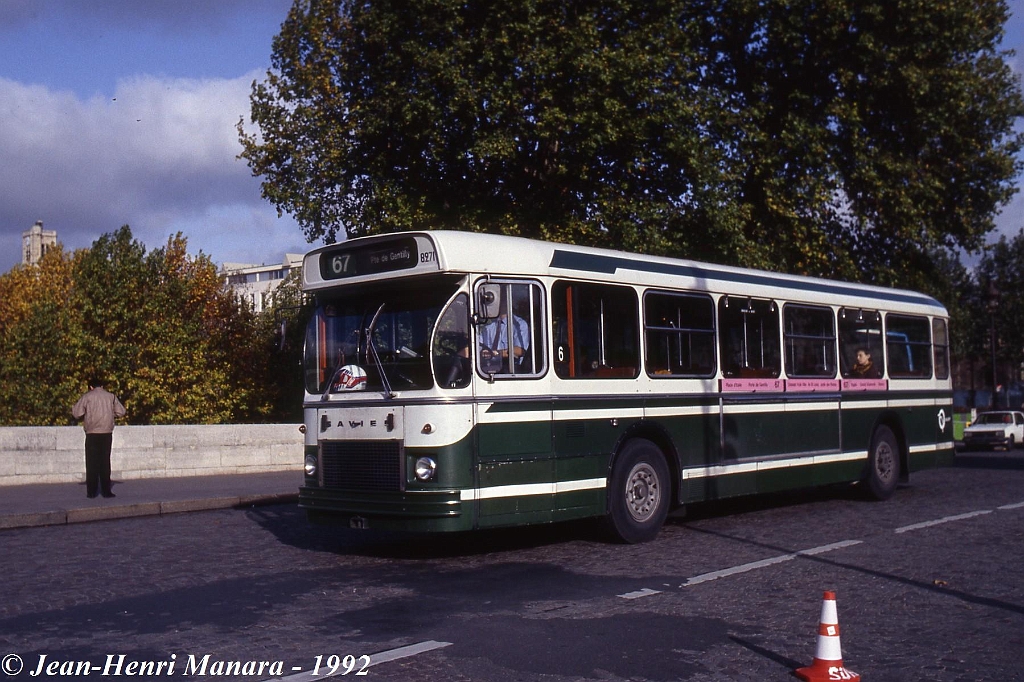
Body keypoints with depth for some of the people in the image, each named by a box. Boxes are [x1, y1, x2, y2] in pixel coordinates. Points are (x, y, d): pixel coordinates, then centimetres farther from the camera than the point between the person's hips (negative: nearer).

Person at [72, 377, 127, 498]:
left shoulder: (87, 396, 0)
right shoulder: (111, 396, 7)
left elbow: (76, 413, -2)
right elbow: (121, 412, 7)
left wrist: (84, 417, 18)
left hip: (92, 434, -2)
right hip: (107, 433, 2)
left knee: (92, 462, 5)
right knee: (105, 462, 7)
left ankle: (91, 491, 5)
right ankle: (106, 491, 3)